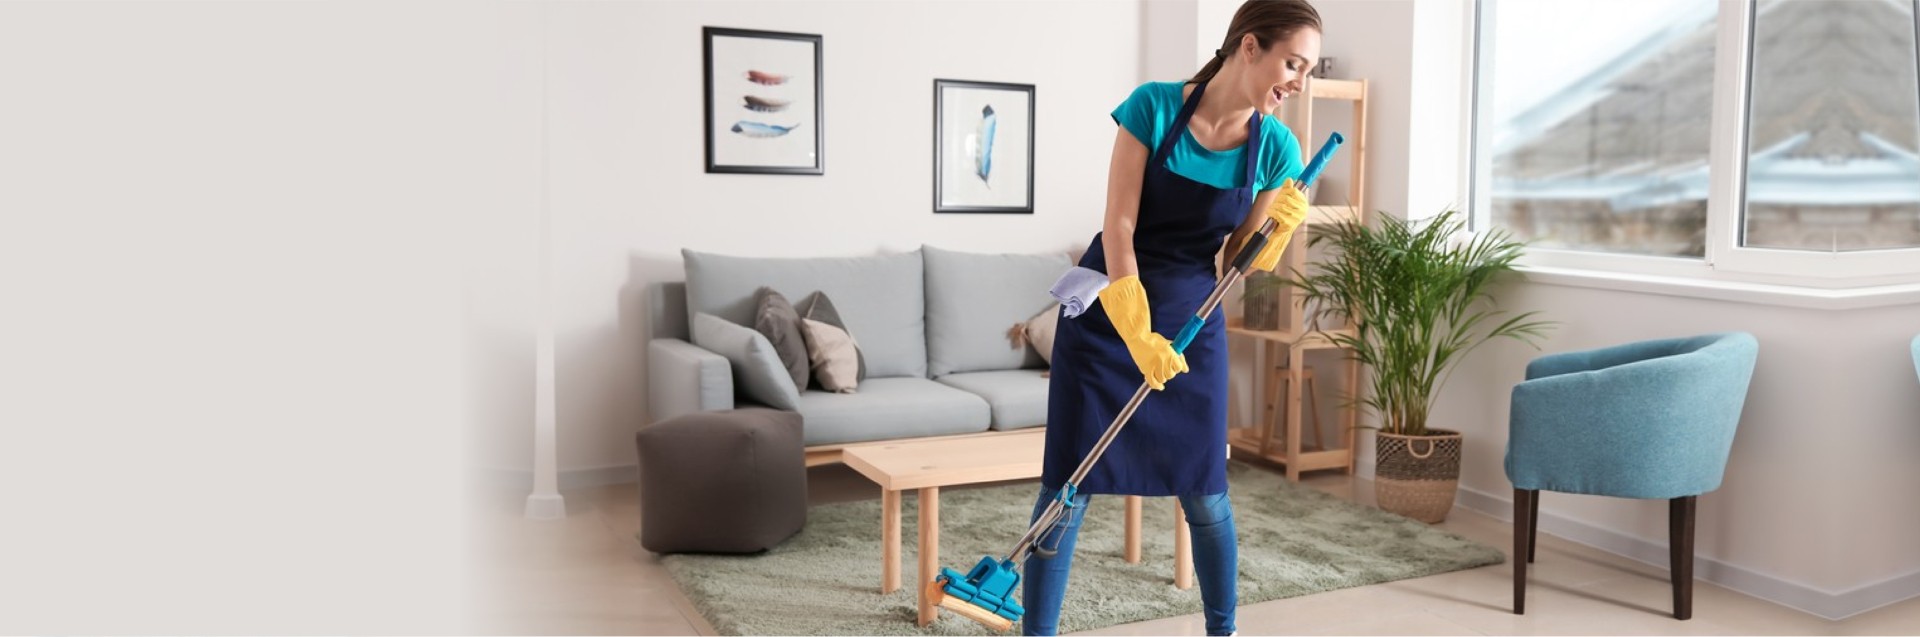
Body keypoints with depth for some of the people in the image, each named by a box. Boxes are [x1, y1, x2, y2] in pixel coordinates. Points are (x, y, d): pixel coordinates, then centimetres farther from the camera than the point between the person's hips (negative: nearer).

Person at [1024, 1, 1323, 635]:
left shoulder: (1276, 148, -5)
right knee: (1069, 484, -4)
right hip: (1108, 311, -3)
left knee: (1205, 492, 5)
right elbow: (1118, 226, -16)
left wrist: (1279, 227, -19)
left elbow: (1239, 263, 2)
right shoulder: (1153, 106, -15)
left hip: (1191, 319, 3)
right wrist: (1137, 333, -23)